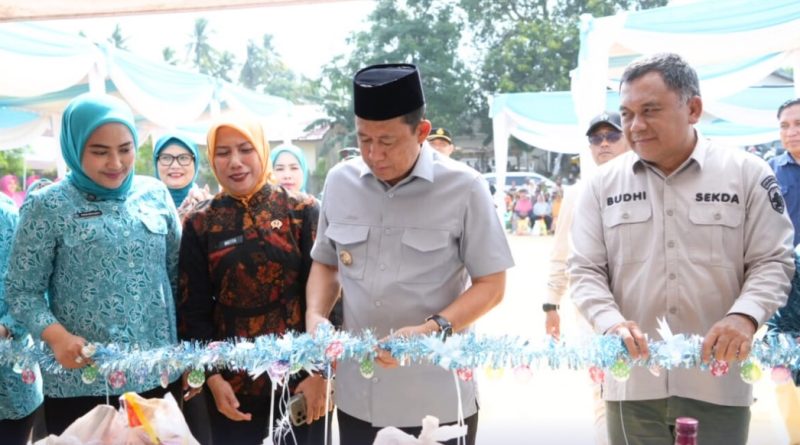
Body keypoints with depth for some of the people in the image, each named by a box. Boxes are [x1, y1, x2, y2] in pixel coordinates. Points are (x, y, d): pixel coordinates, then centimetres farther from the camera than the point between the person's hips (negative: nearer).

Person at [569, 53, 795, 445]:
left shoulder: (747, 173, 2)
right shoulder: (603, 183, 4)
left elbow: (771, 262, 2)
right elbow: (585, 270, 3)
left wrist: (745, 316, -17)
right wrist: (612, 324, -15)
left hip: (719, 382, -1)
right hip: (633, 382, 1)